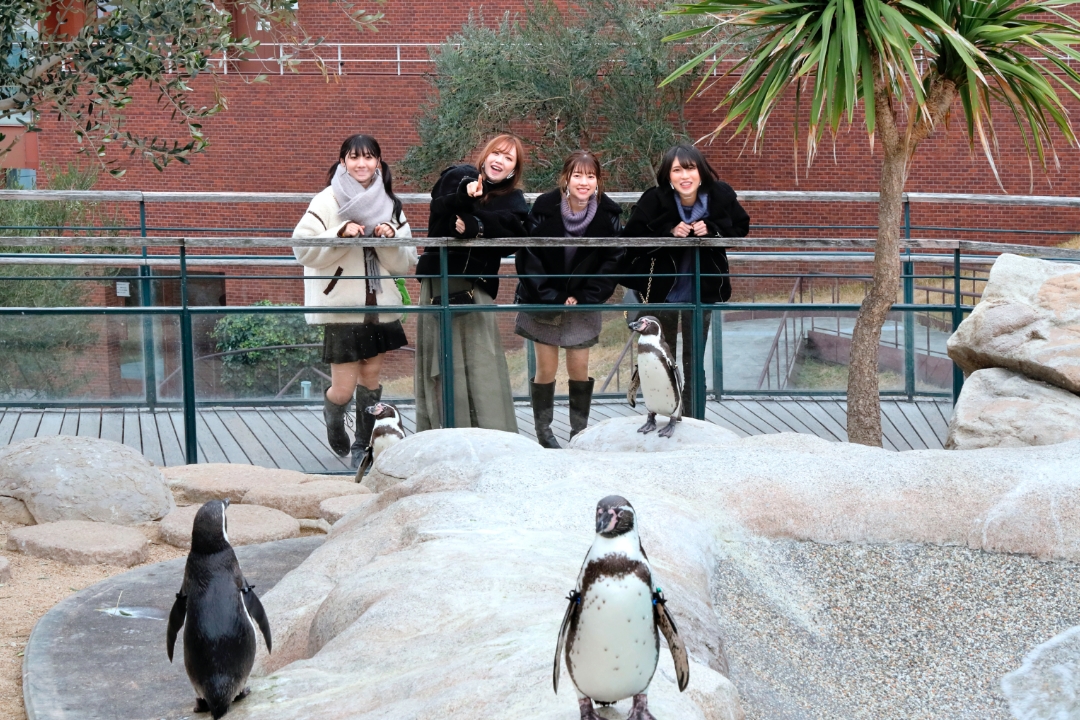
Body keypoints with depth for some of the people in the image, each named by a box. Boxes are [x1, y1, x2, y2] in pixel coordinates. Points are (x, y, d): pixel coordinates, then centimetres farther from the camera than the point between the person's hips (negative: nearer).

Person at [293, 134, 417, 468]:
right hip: (342, 308, -4)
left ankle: (363, 446, 23)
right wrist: (341, 233, -22)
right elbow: (303, 249, -12)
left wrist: (391, 238, -10)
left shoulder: (390, 206, 9)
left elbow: (405, 263, 8)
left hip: (380, 307, 4)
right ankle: (333, 419, 31)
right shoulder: (326, 202, -4)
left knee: (370, 377, 9)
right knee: (344, 388, -3)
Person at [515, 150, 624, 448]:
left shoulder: (609, 213, -10)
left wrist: (584, 298, -10)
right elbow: (526, 256, -11)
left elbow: (612, 261, -4)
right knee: (546, 369, 1)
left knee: (579, 368, 2)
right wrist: (551, 299, -14)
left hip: (583, 302, 1)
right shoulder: (545, 207, -15)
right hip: (543, 302, -1)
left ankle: (580, 431, 16)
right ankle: (542, 431, 16)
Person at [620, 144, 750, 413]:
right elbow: (631, 237, -18)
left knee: (694, 361, 12)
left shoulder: (721, 196, -14)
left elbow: (741, 228, -1)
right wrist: (669, 232, -29)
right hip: (663, 291, -1)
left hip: (702, 290, 2)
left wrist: (712, 230, -19)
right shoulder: (654, 199, -20)